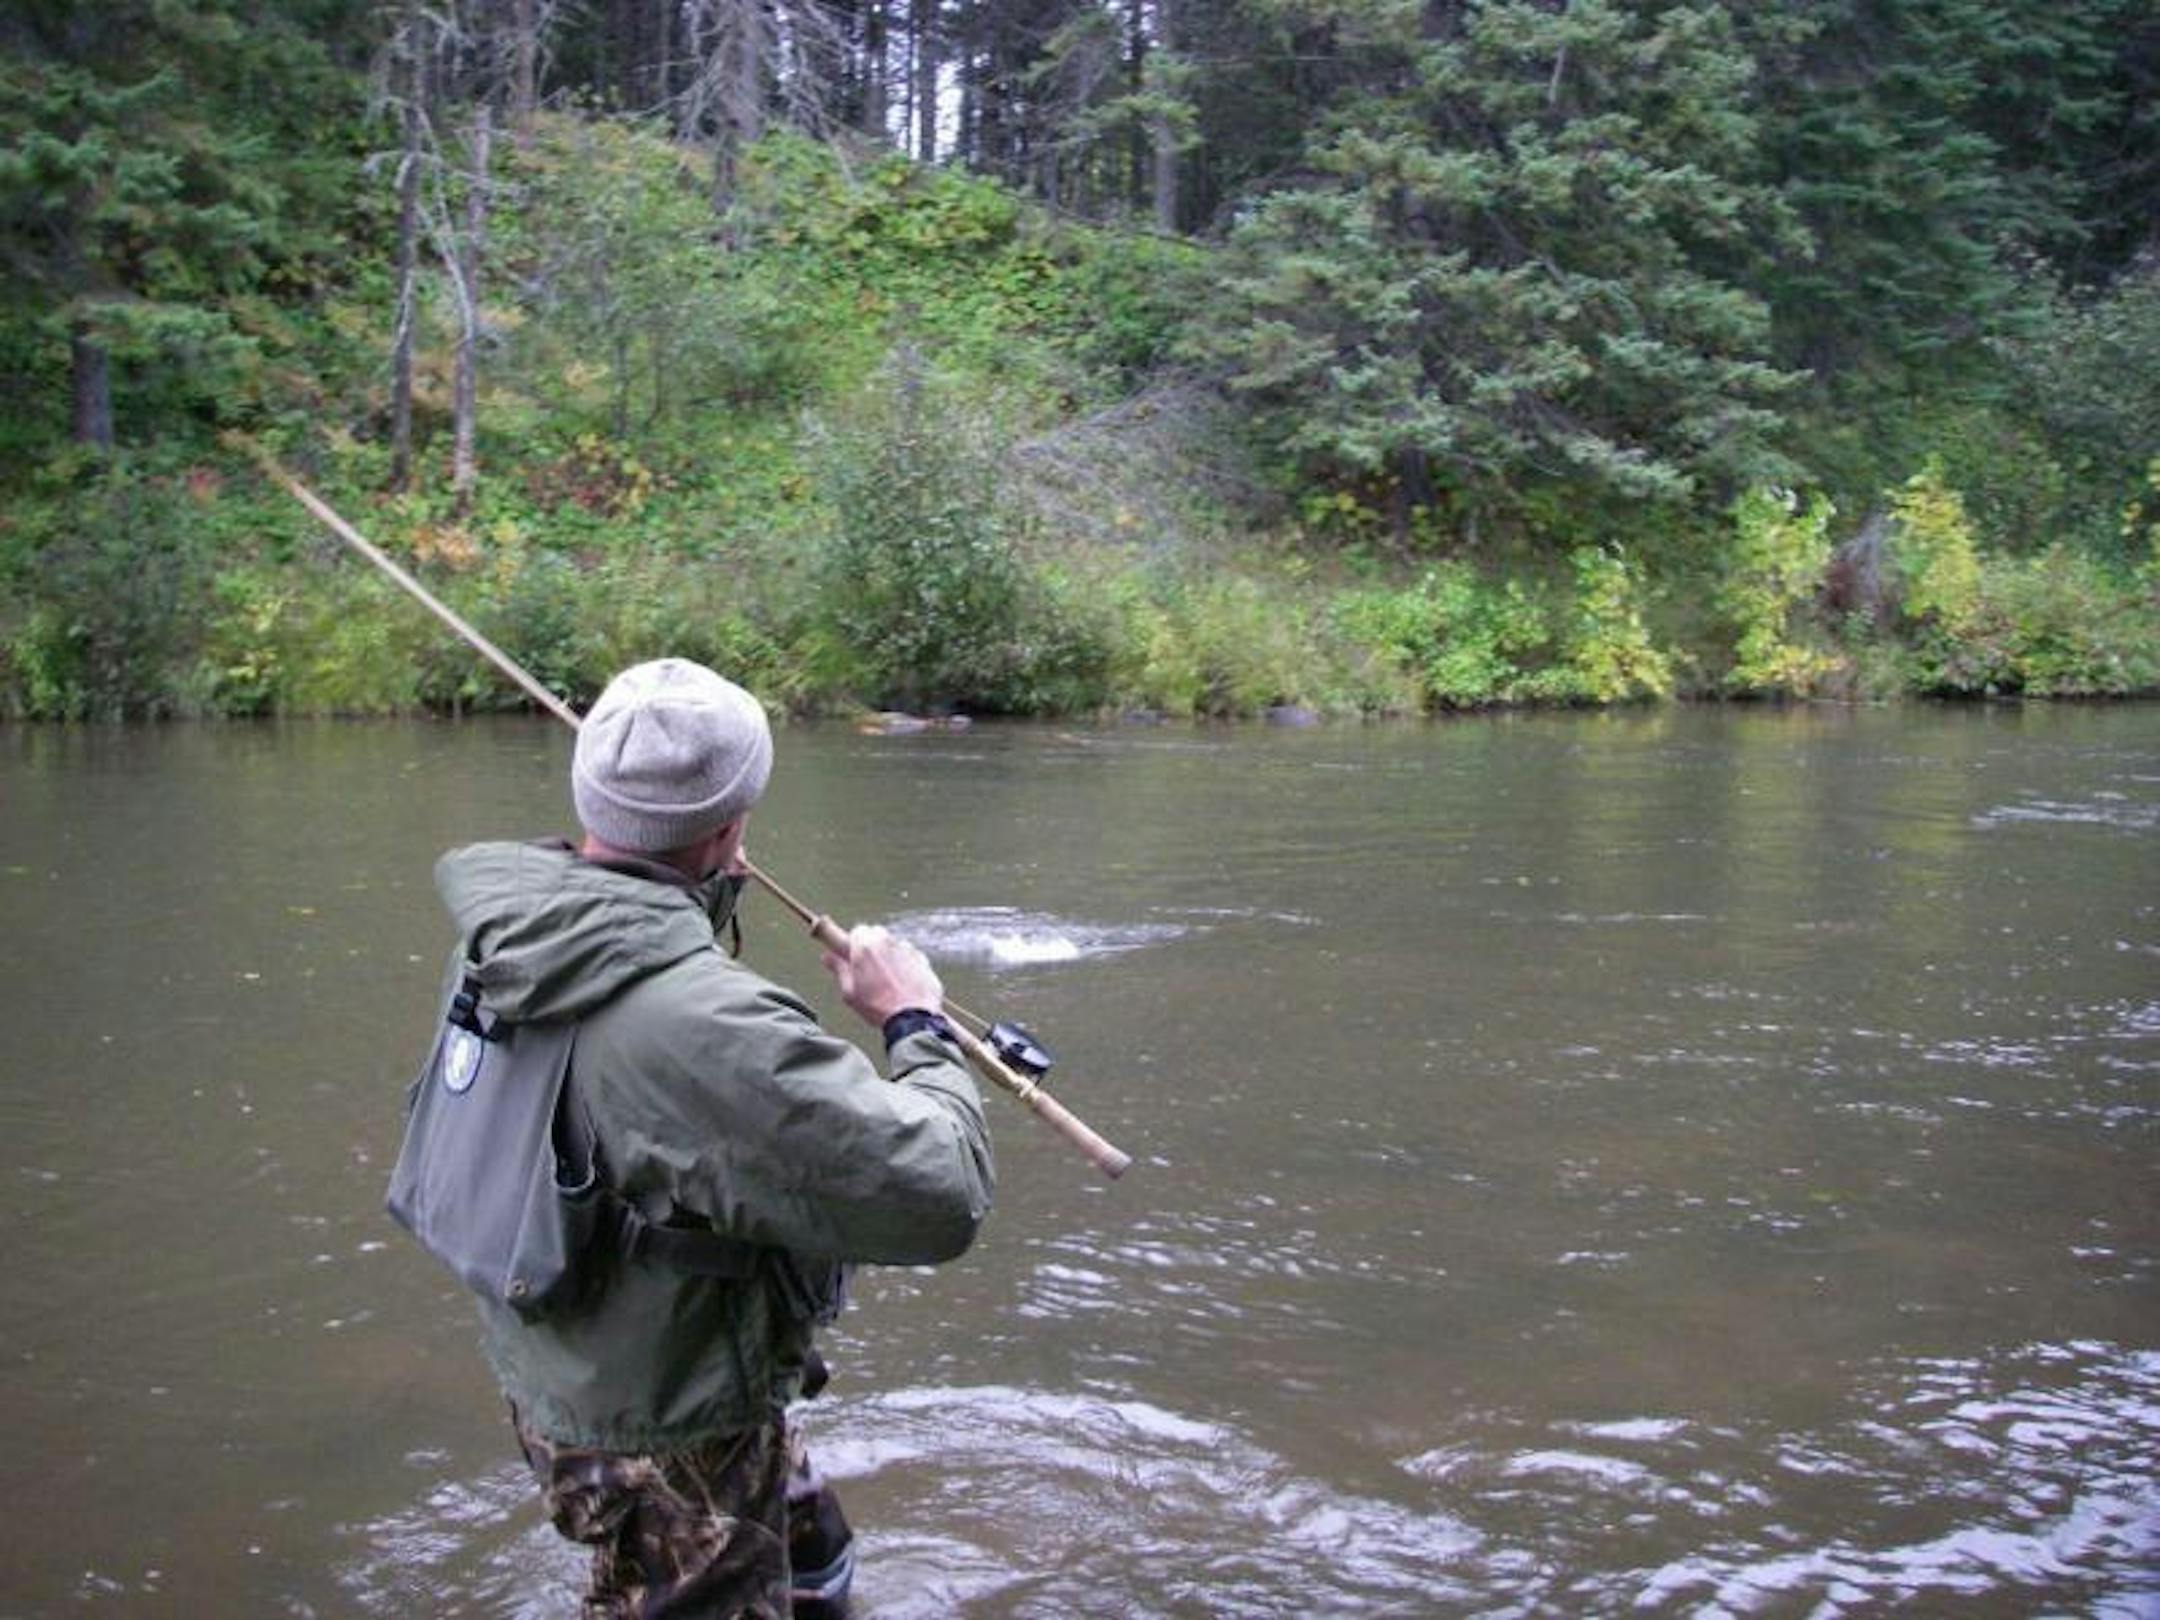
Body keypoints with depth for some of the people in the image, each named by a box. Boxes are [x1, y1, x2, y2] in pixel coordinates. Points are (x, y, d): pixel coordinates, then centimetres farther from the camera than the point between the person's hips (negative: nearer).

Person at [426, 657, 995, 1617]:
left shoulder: (506, 934, -10)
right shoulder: (706, 1025, -37)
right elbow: (939, 1200, -31)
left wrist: (692, 891, 12)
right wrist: (916, 1026, -15)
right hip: (668, 1447, -8)